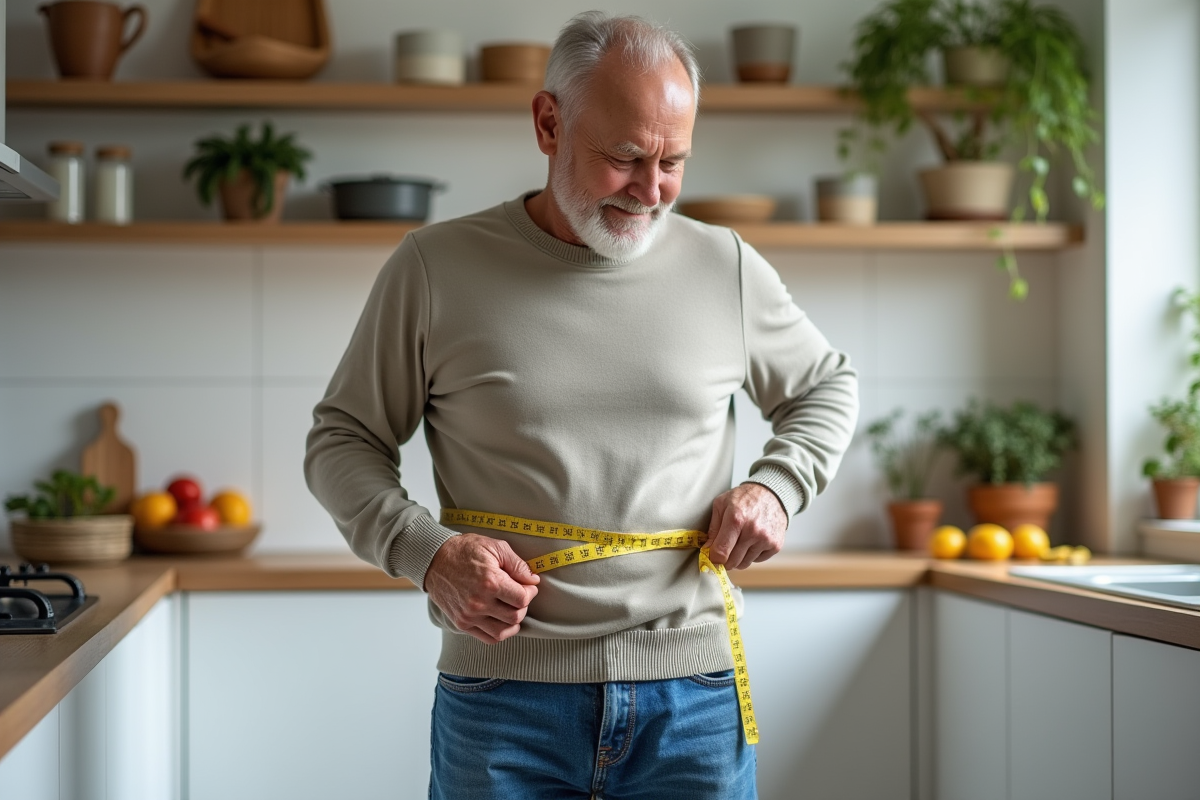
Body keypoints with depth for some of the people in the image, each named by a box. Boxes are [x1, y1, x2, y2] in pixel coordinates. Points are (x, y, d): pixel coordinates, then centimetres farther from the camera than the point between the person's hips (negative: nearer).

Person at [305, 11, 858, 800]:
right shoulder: (437, 267, -1)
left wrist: (777, 485, 3)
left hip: (694, 697, 2)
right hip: (503, 702, -1)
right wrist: (426, 550, -11)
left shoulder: (726, 267, 5)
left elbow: (829, 386, 22)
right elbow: (341, 441, 5)